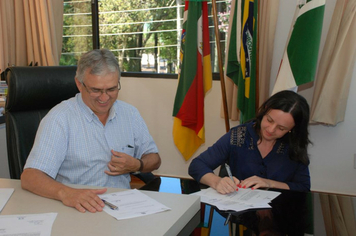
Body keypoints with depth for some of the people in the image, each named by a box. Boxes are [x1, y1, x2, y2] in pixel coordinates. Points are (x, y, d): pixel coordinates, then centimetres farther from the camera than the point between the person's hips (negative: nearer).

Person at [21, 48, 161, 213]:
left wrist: (137, 165, -5)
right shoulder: (59, 118, -8)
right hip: (78, 210, -3)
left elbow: (154, 159, 19)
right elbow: (29, 176, -18)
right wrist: (65, 193, -38)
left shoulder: (130, 113, 8)